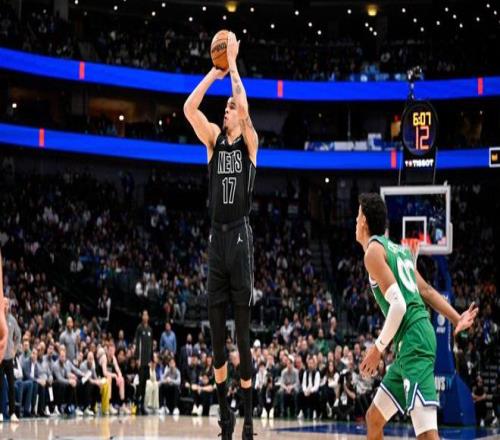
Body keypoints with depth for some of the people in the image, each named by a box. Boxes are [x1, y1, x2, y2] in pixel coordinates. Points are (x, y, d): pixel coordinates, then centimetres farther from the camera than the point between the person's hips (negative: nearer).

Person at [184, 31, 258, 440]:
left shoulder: (249, 141, 0)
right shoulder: (214, 139, 11)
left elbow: (244, 106, -17)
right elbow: (189, 107, 0)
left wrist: (232, 64, -9)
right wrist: (214, 72, 0)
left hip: (240, 236, -4)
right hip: (216, 237, 4)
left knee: (243, 333, -4)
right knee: (216, 332, 5)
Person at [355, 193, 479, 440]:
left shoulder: (373, 250, -5)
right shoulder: (398, 249, 23)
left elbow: (398, 304, -16)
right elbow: (427, 291, 18)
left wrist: (378, 349, -10)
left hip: (413, 341, -10)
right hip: (410, 346, 10)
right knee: (374, 418, 20)